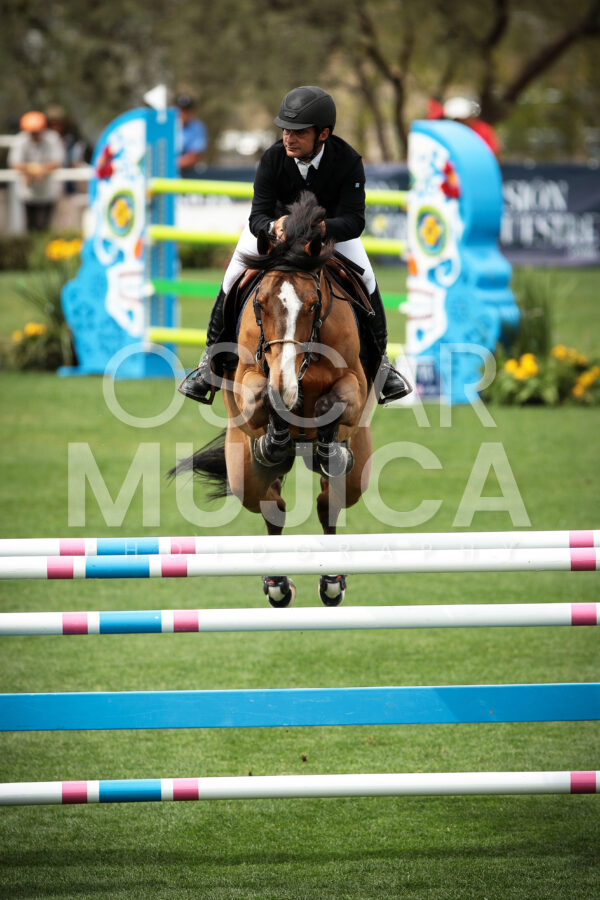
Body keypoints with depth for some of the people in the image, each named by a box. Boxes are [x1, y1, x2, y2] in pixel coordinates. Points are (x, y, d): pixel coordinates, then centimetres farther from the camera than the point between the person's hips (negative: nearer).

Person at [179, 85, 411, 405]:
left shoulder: (347, 161, -32)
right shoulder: (273, 159, -32)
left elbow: (354, 220, -38)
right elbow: (257, 217, -34)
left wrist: (322, 228, -59)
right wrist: (274, 227, -59)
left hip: (332, 226, 0)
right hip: (275, 221, 0)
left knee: (365, 279, -13)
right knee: (234, 278, -14)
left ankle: (380, 363, 8)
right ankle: (211, 360, 3)